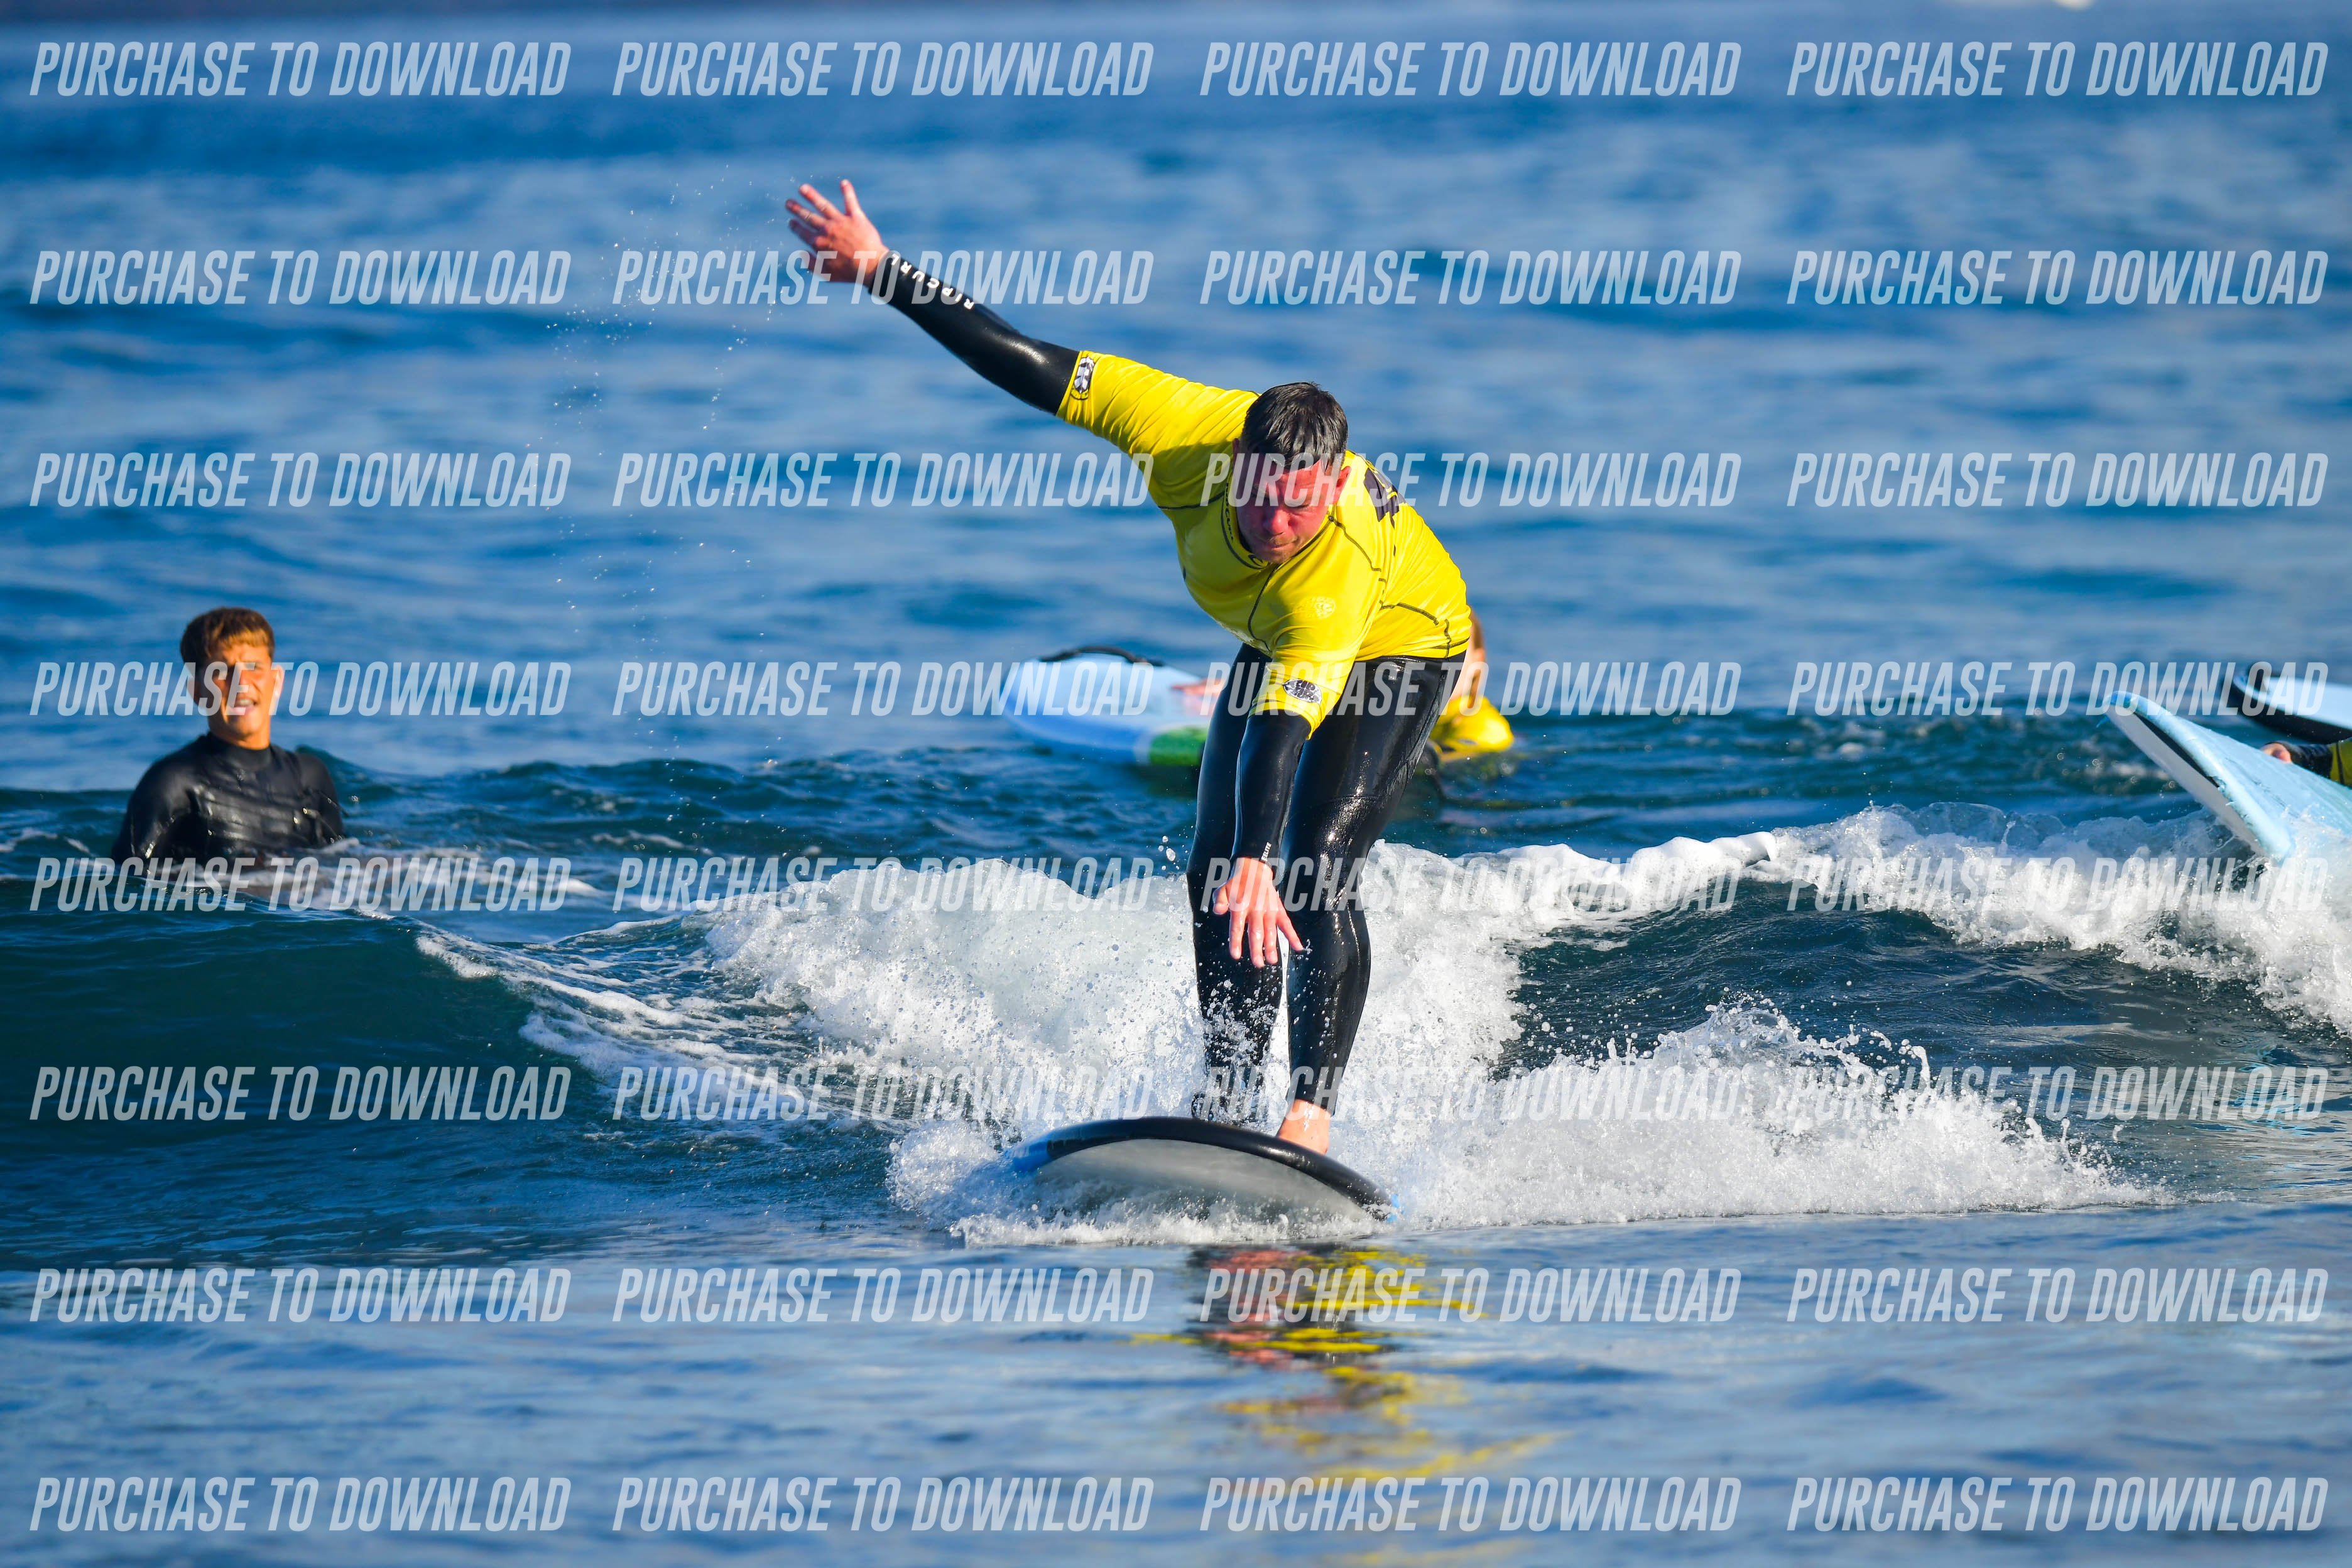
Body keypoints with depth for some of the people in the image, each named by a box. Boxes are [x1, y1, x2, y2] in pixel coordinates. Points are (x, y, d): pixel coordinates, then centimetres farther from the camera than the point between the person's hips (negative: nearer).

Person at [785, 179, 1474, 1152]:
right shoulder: (1191, 434, -34)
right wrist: (880, 272, -26)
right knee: (1213, 877, 4)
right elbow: (1032, 371, -26)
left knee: (1313, 877, -23)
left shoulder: (1344, 567, -46)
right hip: (1274, 644, 7)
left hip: (1402, 644, -7)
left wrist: (1257, 865, -69)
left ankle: (1311, 1116, -23)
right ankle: (1228, 1101, 14)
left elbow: (1283, 725, -57)